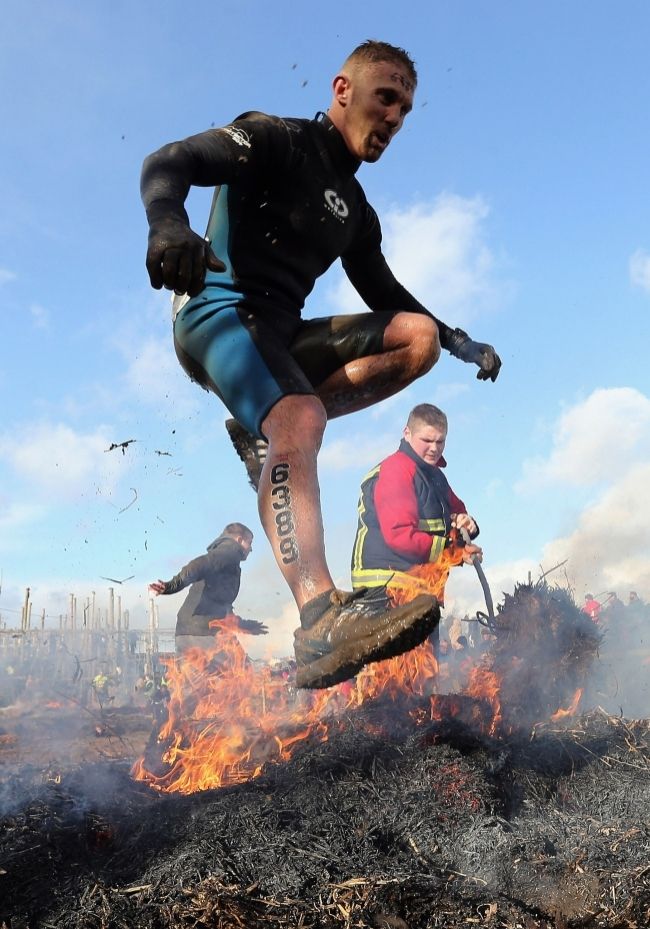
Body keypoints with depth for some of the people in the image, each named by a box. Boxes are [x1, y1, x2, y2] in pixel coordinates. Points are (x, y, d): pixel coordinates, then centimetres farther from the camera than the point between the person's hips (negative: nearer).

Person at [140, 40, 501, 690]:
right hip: (220, 311, -7)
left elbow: (386, 294, 28)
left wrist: (462, 343, 19)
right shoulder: (276, 139, 0)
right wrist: (167, 223, -38)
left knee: (417, 337, -7)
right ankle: (322, 623, -48)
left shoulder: (356, 213, 21)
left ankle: (270, 427, -14)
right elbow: (170, 161, -15)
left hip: (281, 333, 7)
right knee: (300, 417, -35)